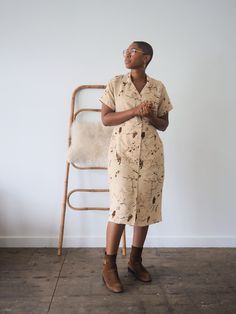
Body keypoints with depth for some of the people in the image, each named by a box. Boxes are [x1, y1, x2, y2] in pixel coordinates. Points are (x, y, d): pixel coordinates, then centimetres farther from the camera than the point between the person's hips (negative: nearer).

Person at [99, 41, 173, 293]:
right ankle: (109, 265, 5)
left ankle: (135, 261, 23)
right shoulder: (115, 83, 4)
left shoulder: (158, 87, 8)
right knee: (121, 204, -10)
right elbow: (105, 118, -1)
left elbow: (164, 124, 11)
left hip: (151, 152, 3)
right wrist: (134, 111, -13)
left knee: (146, 205, 6)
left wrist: (151, 117, -11)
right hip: (122, 150, -2)